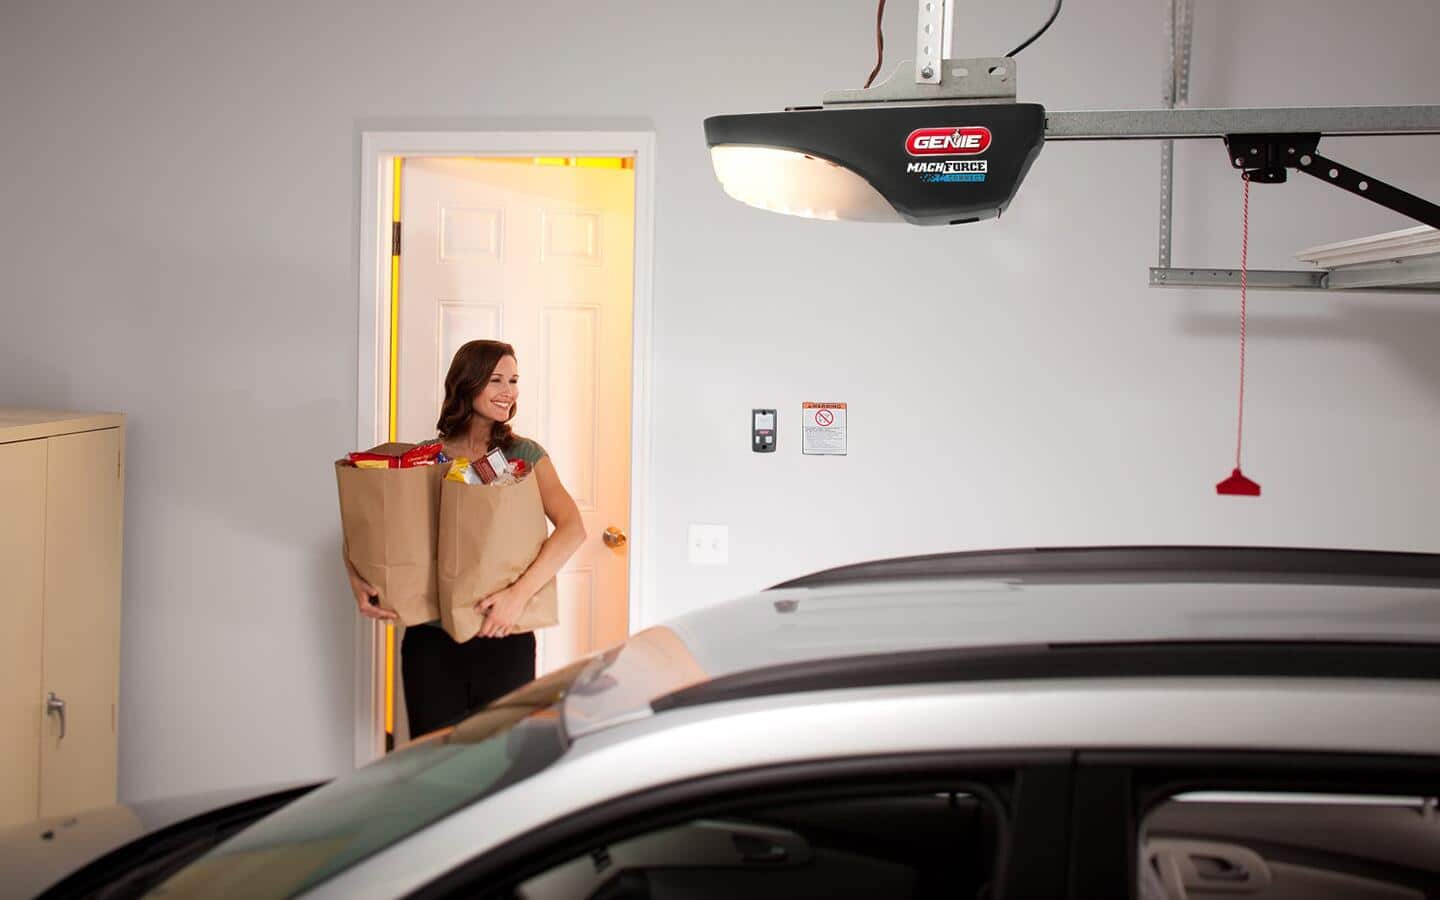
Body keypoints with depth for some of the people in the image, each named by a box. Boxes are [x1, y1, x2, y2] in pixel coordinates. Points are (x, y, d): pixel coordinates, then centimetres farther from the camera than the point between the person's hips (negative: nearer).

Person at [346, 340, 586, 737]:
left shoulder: (525, 455, 2)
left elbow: (572, 528, -12)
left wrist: (519, 592, -24)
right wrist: (358, 582, -10)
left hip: (505, 641, -1)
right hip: (431, 641, 1)